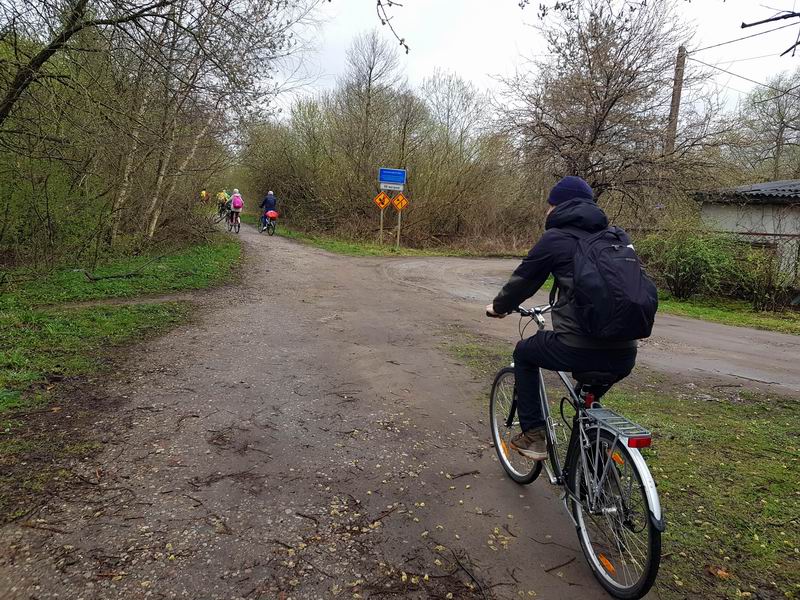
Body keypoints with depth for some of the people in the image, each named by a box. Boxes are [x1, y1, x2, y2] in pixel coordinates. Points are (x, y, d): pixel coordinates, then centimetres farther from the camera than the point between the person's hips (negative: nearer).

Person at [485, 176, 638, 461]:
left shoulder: (556, 238, -1)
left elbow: (523, 280, 9)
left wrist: (498, 307, 30)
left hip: (579, 350, -6)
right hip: (624, 356, 6)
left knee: (524, 353, 24)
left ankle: (533, 437, 22)